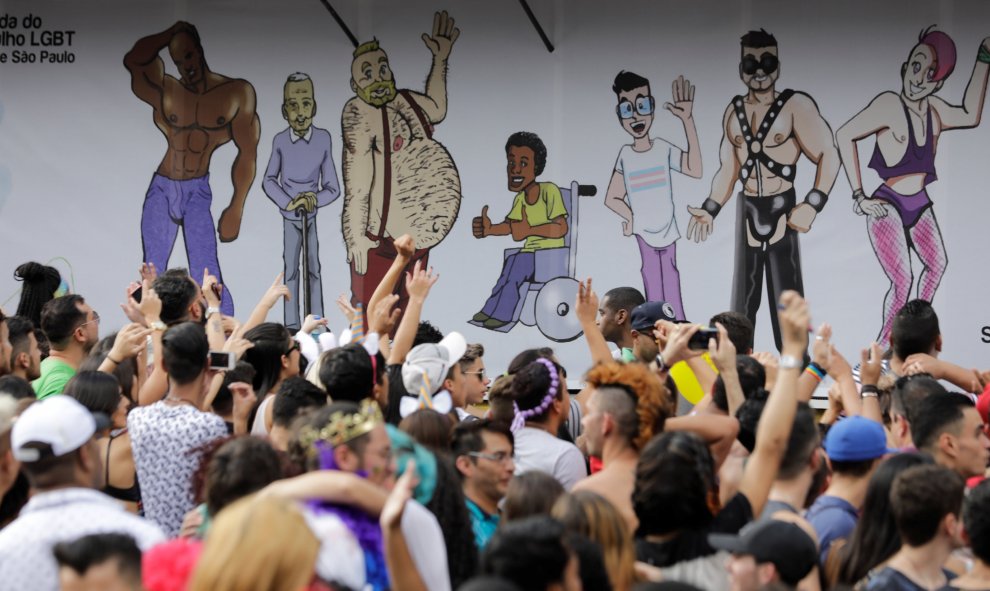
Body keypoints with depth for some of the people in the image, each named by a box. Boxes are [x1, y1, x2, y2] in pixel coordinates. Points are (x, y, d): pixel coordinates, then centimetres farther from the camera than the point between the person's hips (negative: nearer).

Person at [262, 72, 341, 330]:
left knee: (313, 269, 3)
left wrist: (315, 200, -26)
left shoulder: (323, 139, -12)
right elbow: (269, 180, 1)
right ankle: (292, 326, 6)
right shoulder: (280, 141, -11)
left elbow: (333, 188, -7)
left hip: (314, 218, 0)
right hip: (290, 218, 0)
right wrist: (287, 203, -15)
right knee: (291, 269, 4)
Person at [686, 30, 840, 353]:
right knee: (744, 294, 9)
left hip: (782, 208, -5)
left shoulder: (795, 106, -9)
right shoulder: (734, 111, 9)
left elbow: (829, 156, -10)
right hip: (747, 210, 5)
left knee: (786, 296, -8)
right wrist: (709, 210, 7)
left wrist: (812, 205, -18)